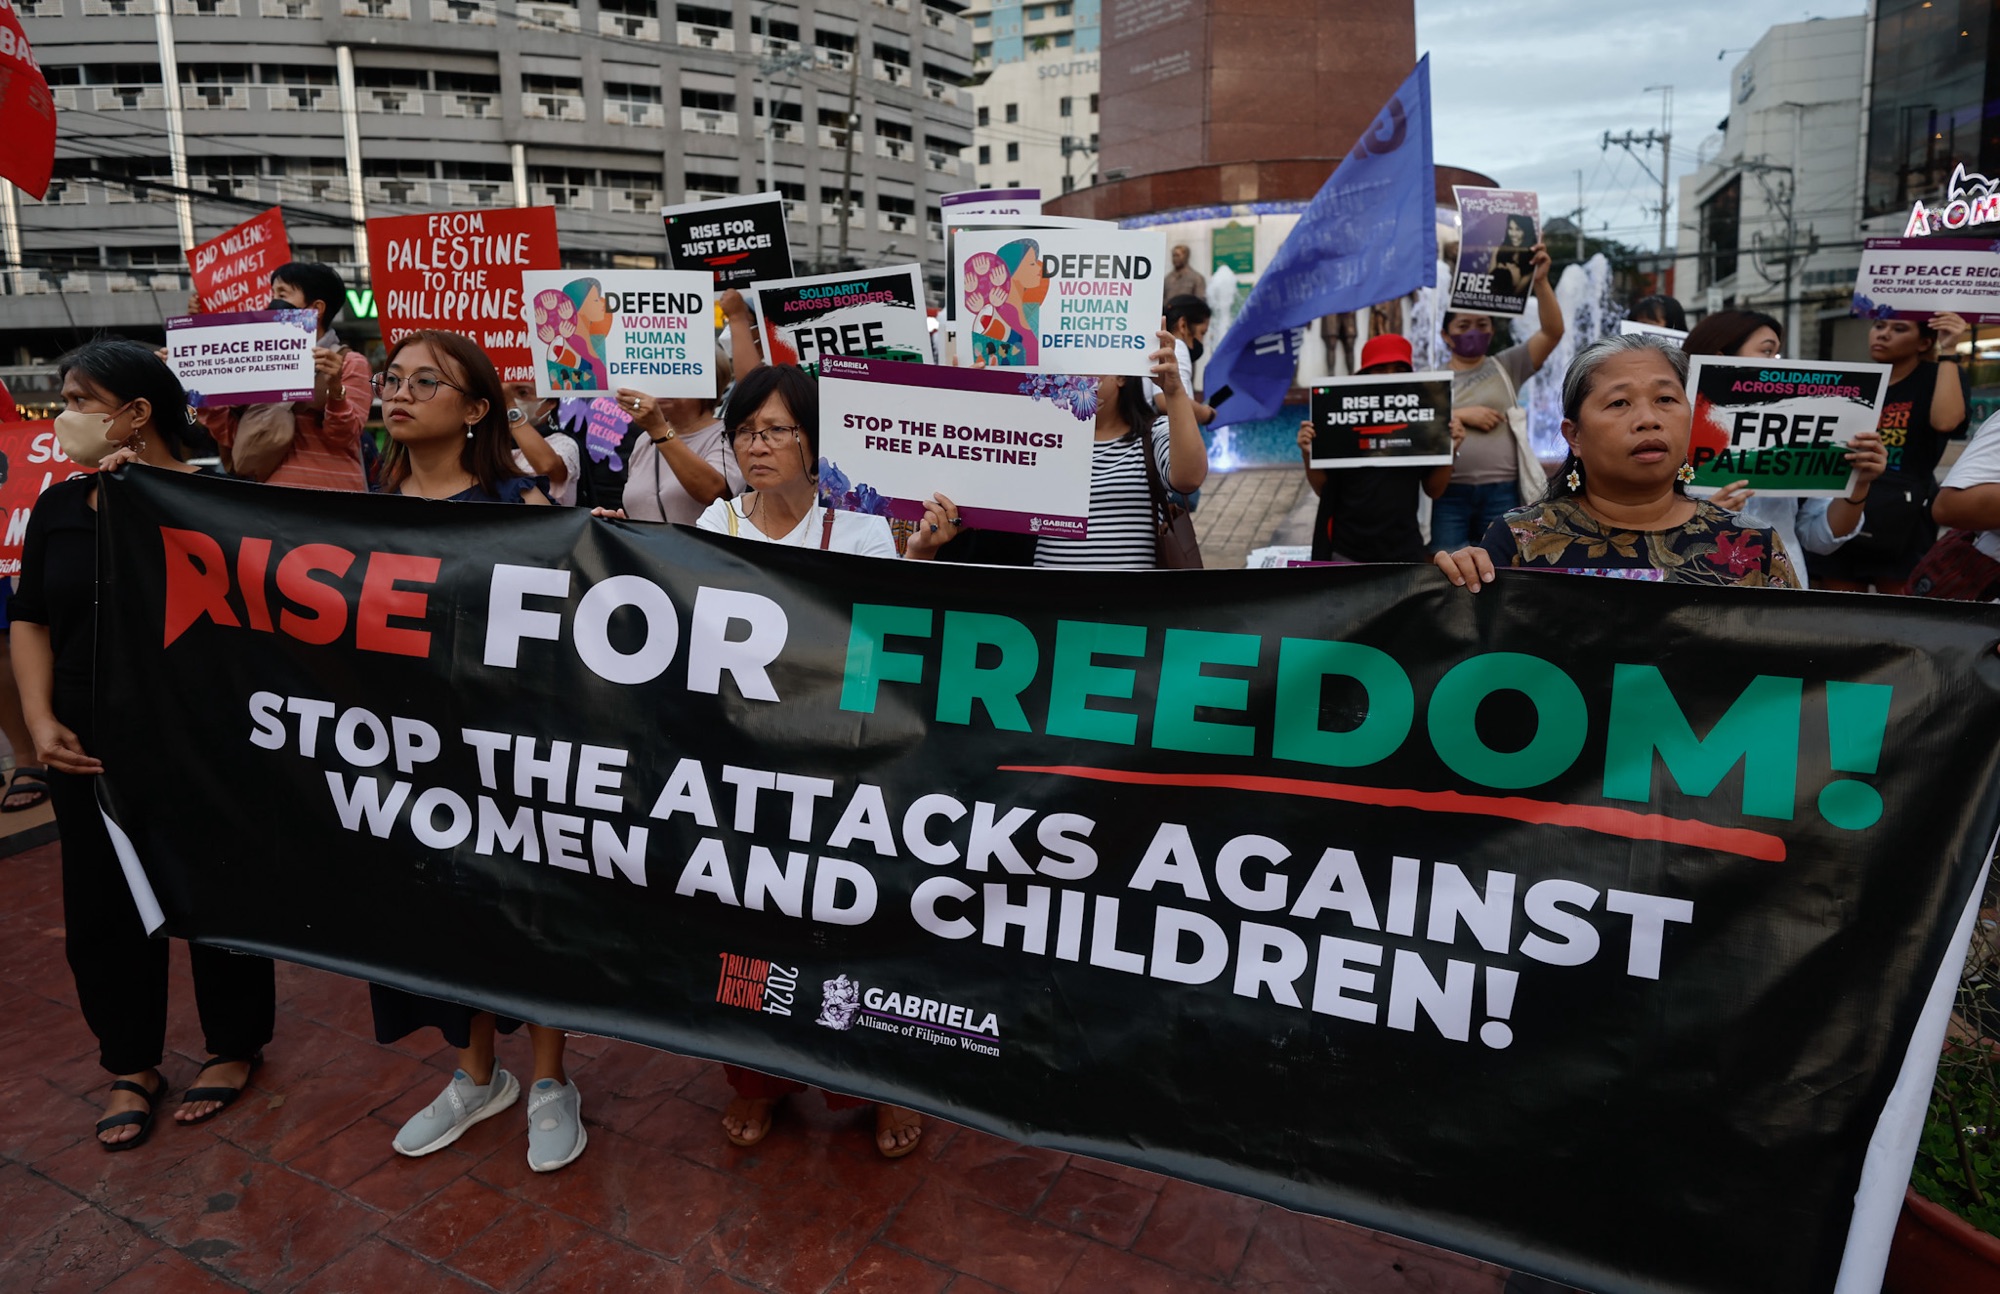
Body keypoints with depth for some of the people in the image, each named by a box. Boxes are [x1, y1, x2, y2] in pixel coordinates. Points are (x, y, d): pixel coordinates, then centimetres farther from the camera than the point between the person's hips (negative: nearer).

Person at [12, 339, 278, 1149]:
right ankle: (131, 1067, 30)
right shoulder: (60, 506, 6)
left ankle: (235, 1046, 29)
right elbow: (30, 618, 11)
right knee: (102, 911, 11)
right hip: (90, 750, 5)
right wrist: (41, 721, -1)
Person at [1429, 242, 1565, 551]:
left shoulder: (1506, 367, 10)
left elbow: (1553, 332, -1)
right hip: (1448, 494, -1)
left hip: (1501, 493, 1)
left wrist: (1541, 282, -13)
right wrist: (1461, 415, -11)